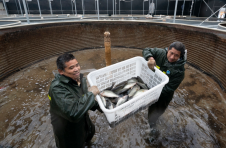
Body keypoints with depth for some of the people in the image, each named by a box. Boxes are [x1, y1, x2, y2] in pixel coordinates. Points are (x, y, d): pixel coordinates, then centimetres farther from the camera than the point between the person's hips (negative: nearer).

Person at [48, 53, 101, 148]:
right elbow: (73, 113, -44)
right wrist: (91, 94, -36)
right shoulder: (57, 88, -35)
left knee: (90, 132, 31)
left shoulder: (80, 78, -10)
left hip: (83, 121, 7)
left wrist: (97, 106, -6)